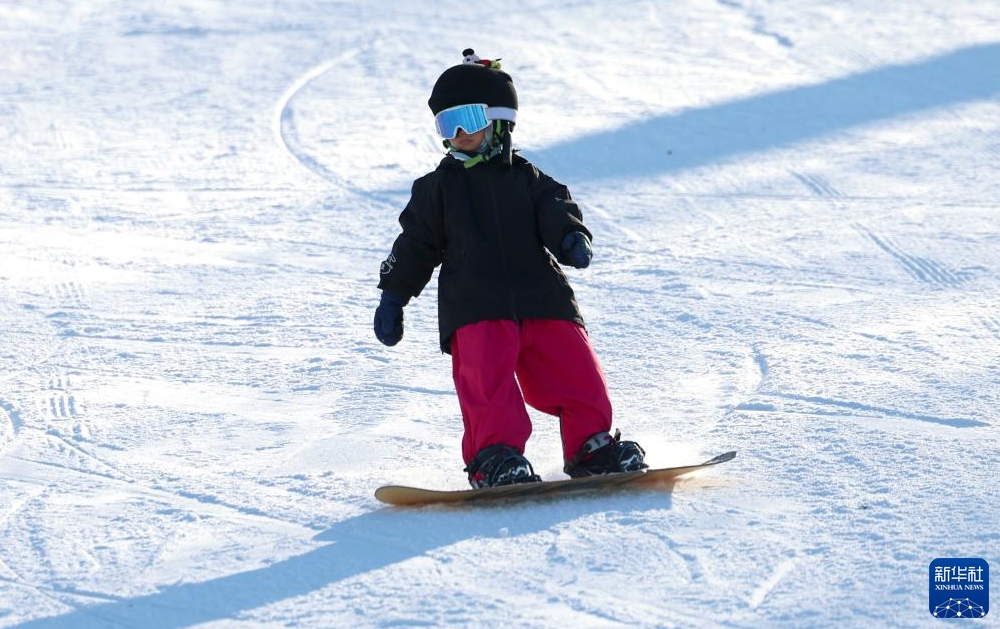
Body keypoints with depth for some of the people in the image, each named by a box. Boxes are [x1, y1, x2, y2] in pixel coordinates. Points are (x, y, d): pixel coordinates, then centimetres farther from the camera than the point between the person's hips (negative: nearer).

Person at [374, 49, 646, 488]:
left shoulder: (528, 180, 16)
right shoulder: (438, 188, 16)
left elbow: (555, 211, 3)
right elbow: (415, 245, 18)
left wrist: (571, 237, -19)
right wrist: (393, 296, 13)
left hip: (543, 301, 1)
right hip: (473, 309, -1)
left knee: (576, 370, -7)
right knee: (487, 377, -21)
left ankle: (591, 446, 5)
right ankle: (495, 454, -19)